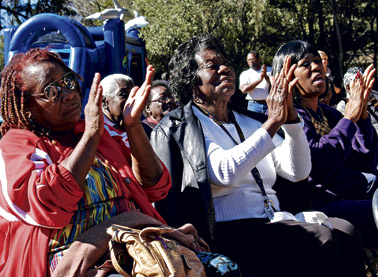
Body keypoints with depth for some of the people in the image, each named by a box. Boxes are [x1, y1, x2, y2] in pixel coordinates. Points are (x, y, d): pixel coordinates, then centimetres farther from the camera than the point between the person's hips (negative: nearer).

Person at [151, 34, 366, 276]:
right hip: (227, 233, -6)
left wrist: (289, 114, -2)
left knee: (344, 232, -19)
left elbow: (297, 171, 10)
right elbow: (225, 172, -17)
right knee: (321, 241, -26)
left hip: (273, 225, 6)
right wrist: (273, 122, -13)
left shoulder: (250, 121, 20)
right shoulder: (180, 127, 2)